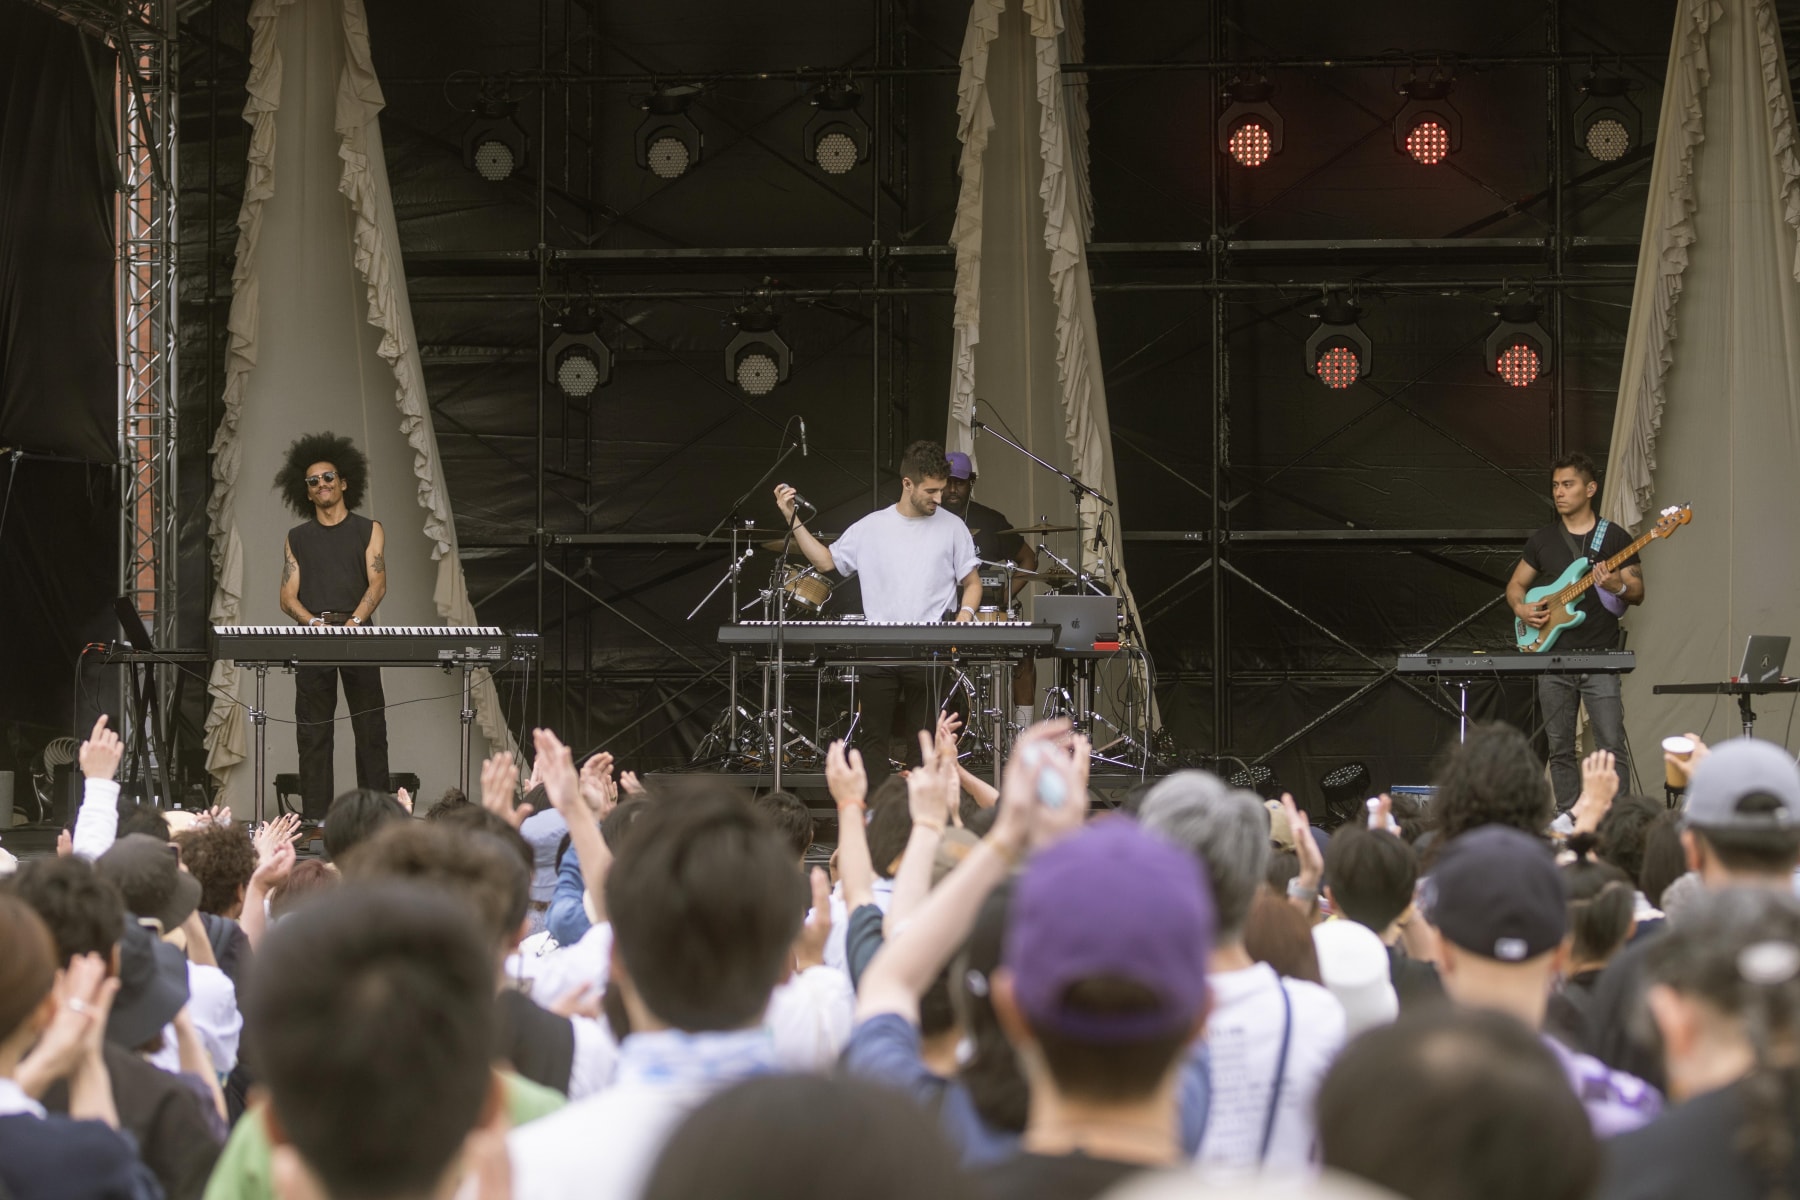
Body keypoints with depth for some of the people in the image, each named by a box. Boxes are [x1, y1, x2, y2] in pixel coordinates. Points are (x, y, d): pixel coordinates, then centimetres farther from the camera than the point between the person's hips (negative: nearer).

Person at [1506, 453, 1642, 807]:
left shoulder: (1615, 538, 3)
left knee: (1611, 746, -11)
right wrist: (1521, 609, -2)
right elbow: (1516, 584, 19)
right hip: (1553, 658, 3)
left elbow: (1638, 593, 4)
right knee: (1560, 749, 5)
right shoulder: (1542, 540, 11)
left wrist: (1617, 587, -18)